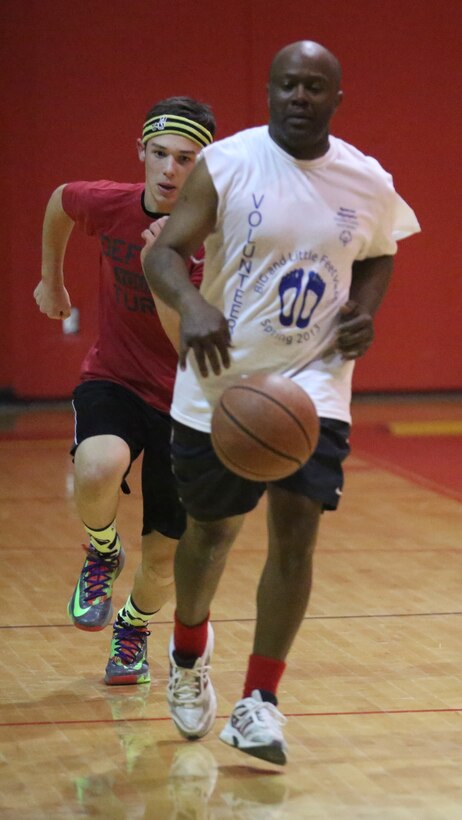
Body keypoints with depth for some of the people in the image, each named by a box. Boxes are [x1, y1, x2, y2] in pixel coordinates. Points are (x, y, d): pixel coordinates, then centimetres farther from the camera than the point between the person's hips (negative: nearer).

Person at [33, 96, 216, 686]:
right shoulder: (107, 205, -12)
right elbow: (59, 201, 14)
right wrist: (51, 280, 22)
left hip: (182, 401, 0)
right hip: (111, 381, 0)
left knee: (164, 555, 7)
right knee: (97, 470, -35)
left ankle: (132, 627, 42)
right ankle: (102, 554, -1)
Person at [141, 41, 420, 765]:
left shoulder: (368, 182, -1)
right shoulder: (225, 163, -10)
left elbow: (379, 256, 18)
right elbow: (163, 253, -12)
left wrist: (366, 310, -3)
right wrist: (193, 303, -33)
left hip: (313, 379, 1)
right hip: (221, 379, -1)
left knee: (295, 530, -12)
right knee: (211, 530, 13)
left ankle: (260, 701, -2)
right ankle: (190, 649, 44)